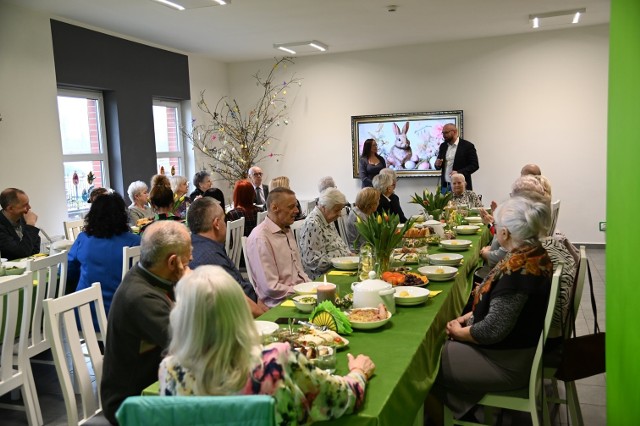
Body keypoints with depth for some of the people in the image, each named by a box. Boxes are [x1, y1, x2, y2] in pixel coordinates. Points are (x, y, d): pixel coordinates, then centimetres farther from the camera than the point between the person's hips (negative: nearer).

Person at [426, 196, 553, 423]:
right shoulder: (536, 254, -1)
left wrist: (459, 331, -10)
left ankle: (439, 418, 25)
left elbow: (492, 330, -28)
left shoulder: (516, 269, -31)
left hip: (508, 364, -9)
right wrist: (467, 317, 5)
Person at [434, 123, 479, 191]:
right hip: (445, 186, 5)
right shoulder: (443, 146, 12)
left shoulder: (468, 146, -5)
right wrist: (437, 164, -6)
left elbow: (475, 165, -8)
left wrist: (459, 172, -21)